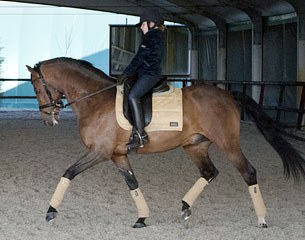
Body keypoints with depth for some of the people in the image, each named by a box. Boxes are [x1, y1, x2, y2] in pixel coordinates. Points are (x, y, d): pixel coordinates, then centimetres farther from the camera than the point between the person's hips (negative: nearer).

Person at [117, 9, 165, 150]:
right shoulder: (156, 36, 23)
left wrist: (126, 74, -13)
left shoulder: (151, 36, -9)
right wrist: (130, 74, 21)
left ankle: (140, 135, -33)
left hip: (149, 74, -11)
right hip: (147, 74, 11)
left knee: (133, 96, -27)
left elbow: (140, 58, -14)